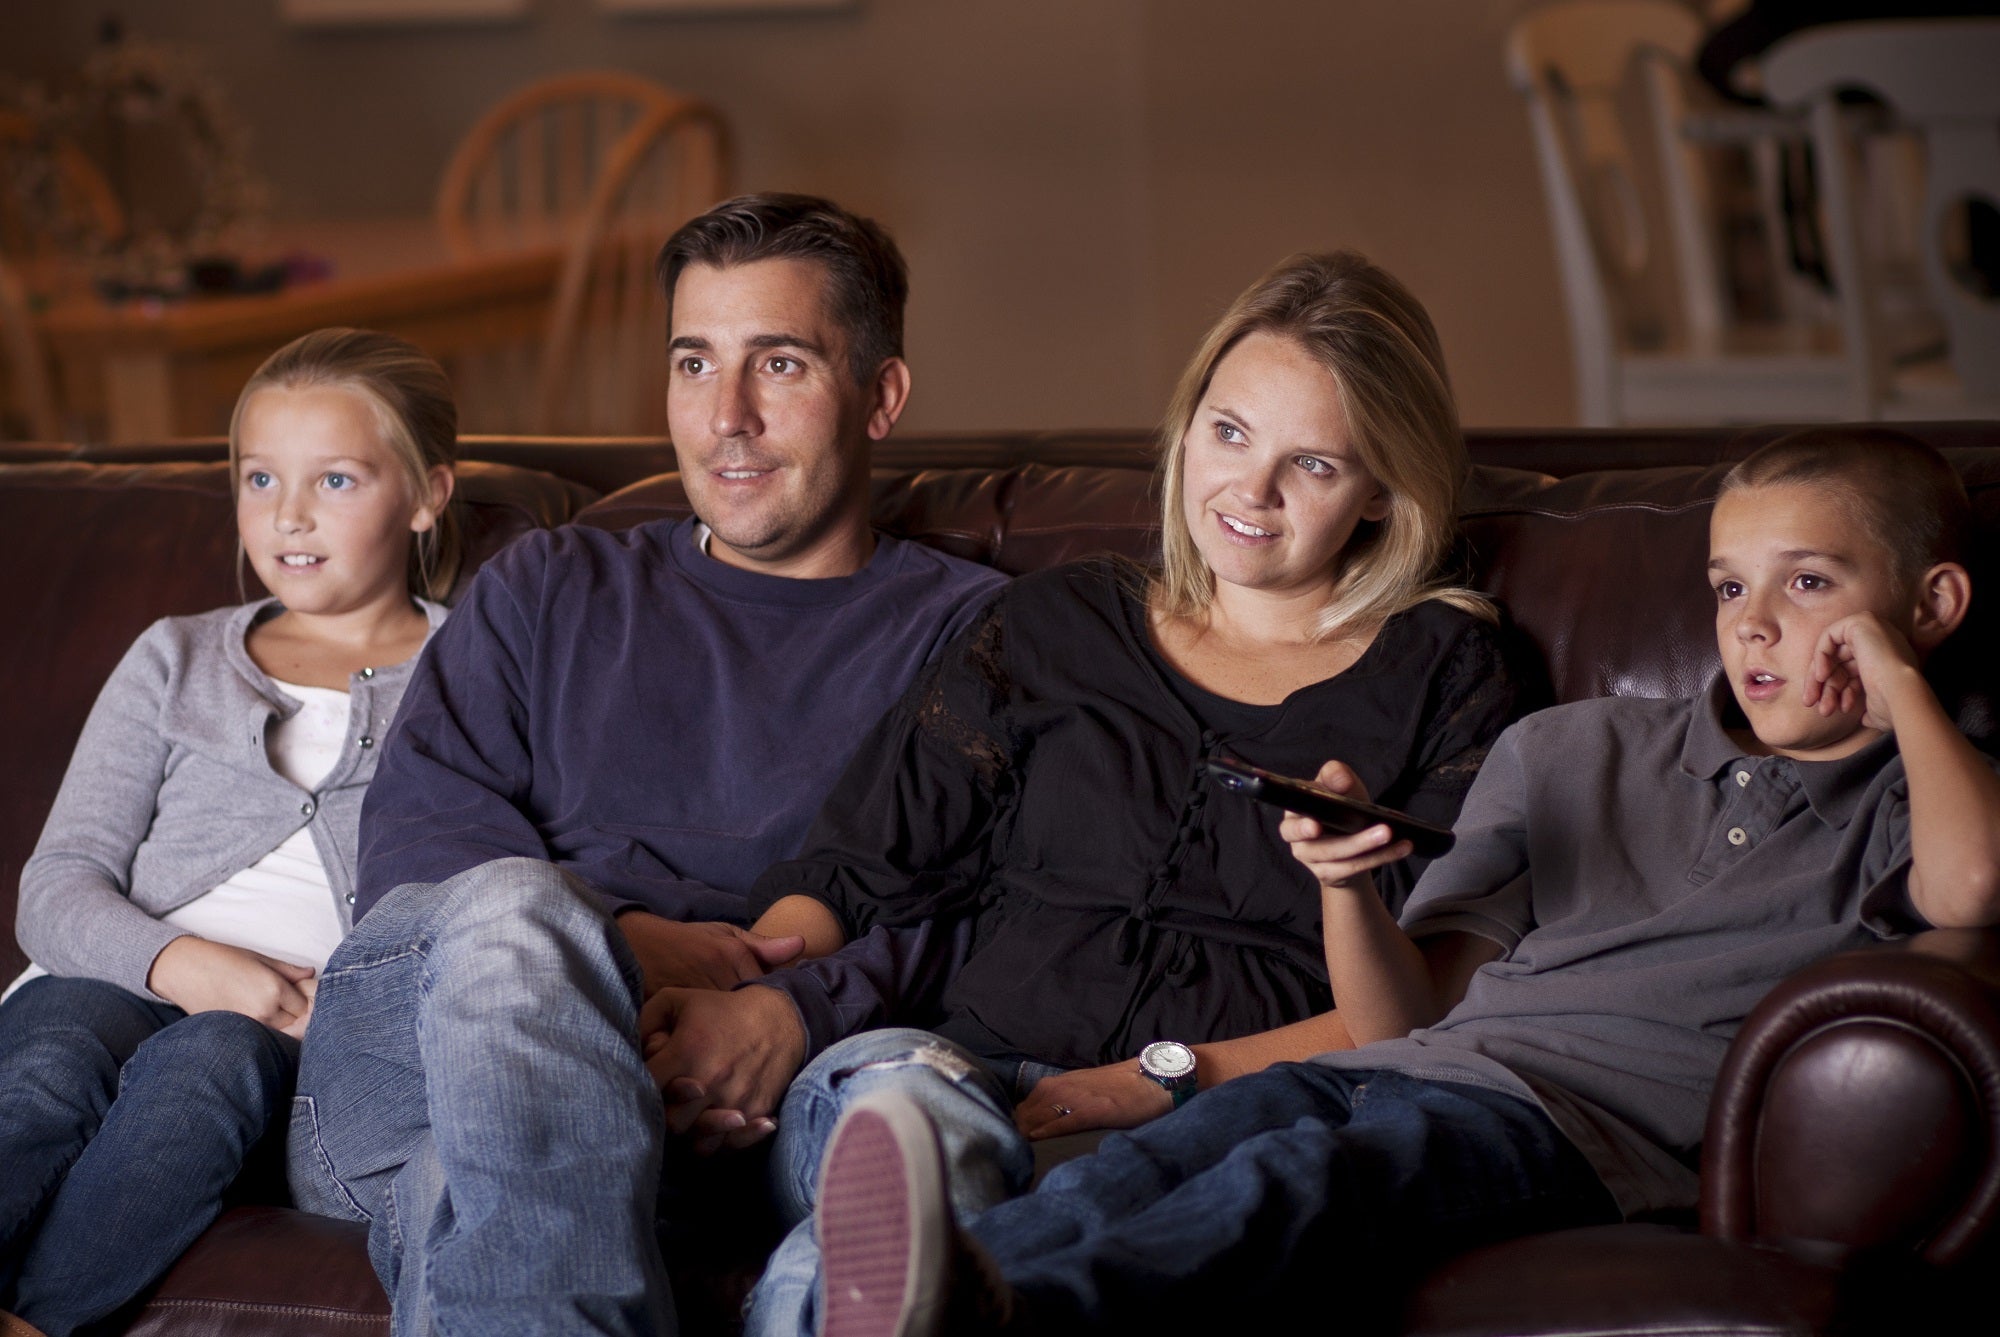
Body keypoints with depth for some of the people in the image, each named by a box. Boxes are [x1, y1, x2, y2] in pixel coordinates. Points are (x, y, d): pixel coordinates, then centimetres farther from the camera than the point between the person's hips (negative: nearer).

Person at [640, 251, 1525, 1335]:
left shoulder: (1442, 673, 15)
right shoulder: (1057, 625, 24)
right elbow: (853, 872, 16)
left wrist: (1168, 1079, -11)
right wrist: (768, 998, -8)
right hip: (969, 1068, 3)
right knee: (900, 1092, -38)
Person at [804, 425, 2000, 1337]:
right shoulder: (1569, 750, 31)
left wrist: (1900, 681, 7)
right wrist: (1348, 886, 2)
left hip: (1599, 1119, -5)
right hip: (1426, 1065, 5)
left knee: (1312, 1172, -36)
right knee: (1210, 1128, -30)